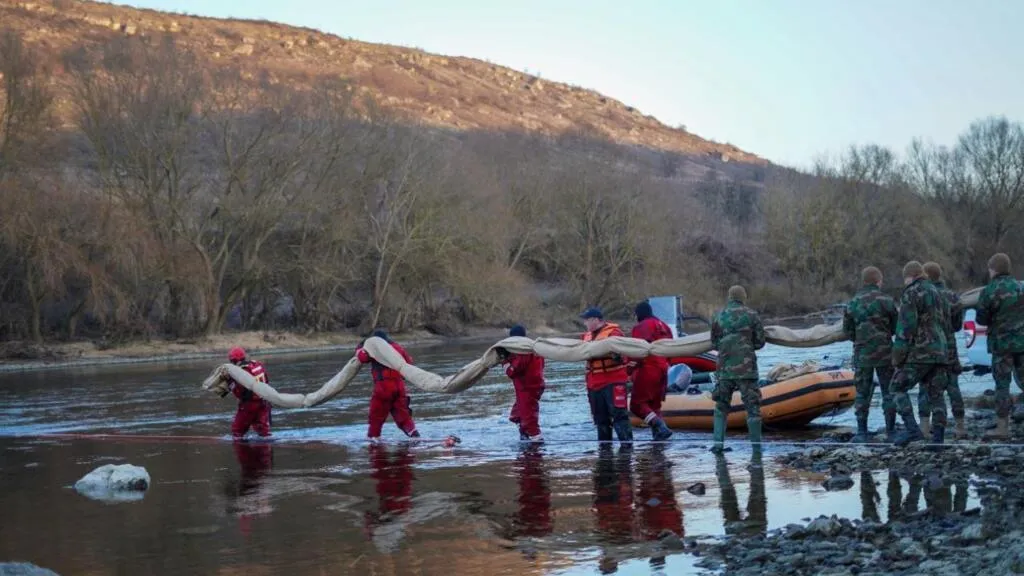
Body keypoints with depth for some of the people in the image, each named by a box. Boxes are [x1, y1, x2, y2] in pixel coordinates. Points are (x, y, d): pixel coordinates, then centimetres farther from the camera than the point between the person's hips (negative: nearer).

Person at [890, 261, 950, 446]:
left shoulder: (910, 294, -8)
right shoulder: (936, 293, 18)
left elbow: (905, 327, -16)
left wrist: (897, 356, -13)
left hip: (919, 352, -8)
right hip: (939, 352, 8)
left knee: (898, 389, -1)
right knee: (936, 395, 7)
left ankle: (912, 429, -16)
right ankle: (938, 439, -1)